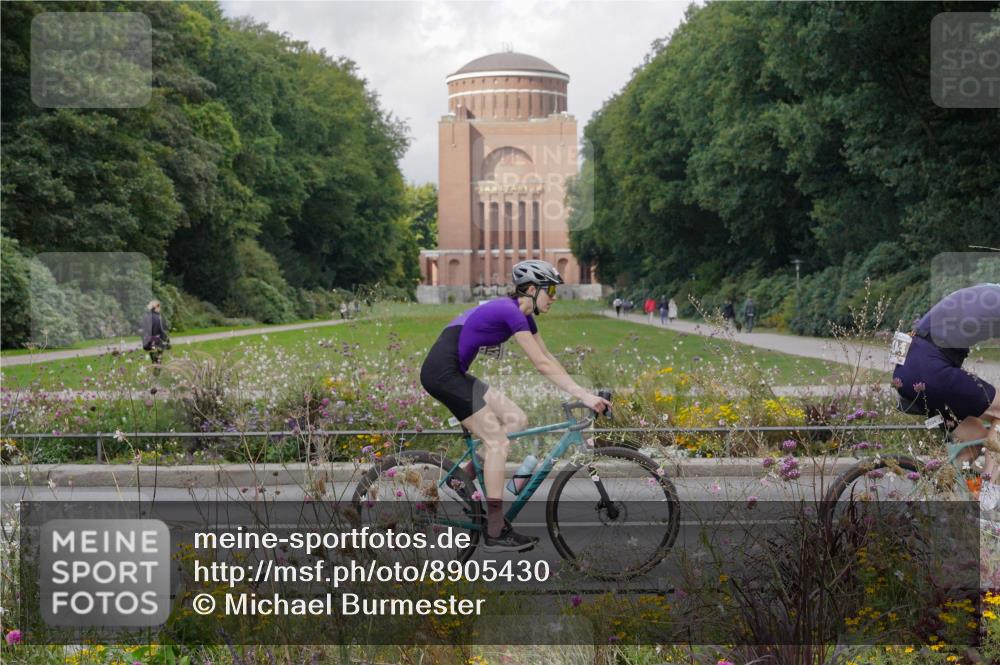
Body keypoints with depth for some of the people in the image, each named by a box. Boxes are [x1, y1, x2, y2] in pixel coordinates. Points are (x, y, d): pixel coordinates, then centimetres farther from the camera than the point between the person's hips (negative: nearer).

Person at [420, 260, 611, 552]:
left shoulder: (523, 315, 13)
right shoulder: (511, 311, -16)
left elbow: (549, 358, 15)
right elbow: (542, 365, -19)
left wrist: (584, 393, 8)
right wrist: (583, 395, -19)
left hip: (455, 373, 10)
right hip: (442, 371, -10)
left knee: (517, 420, 5)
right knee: (498, 441, -10)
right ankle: (496, 534, -7)